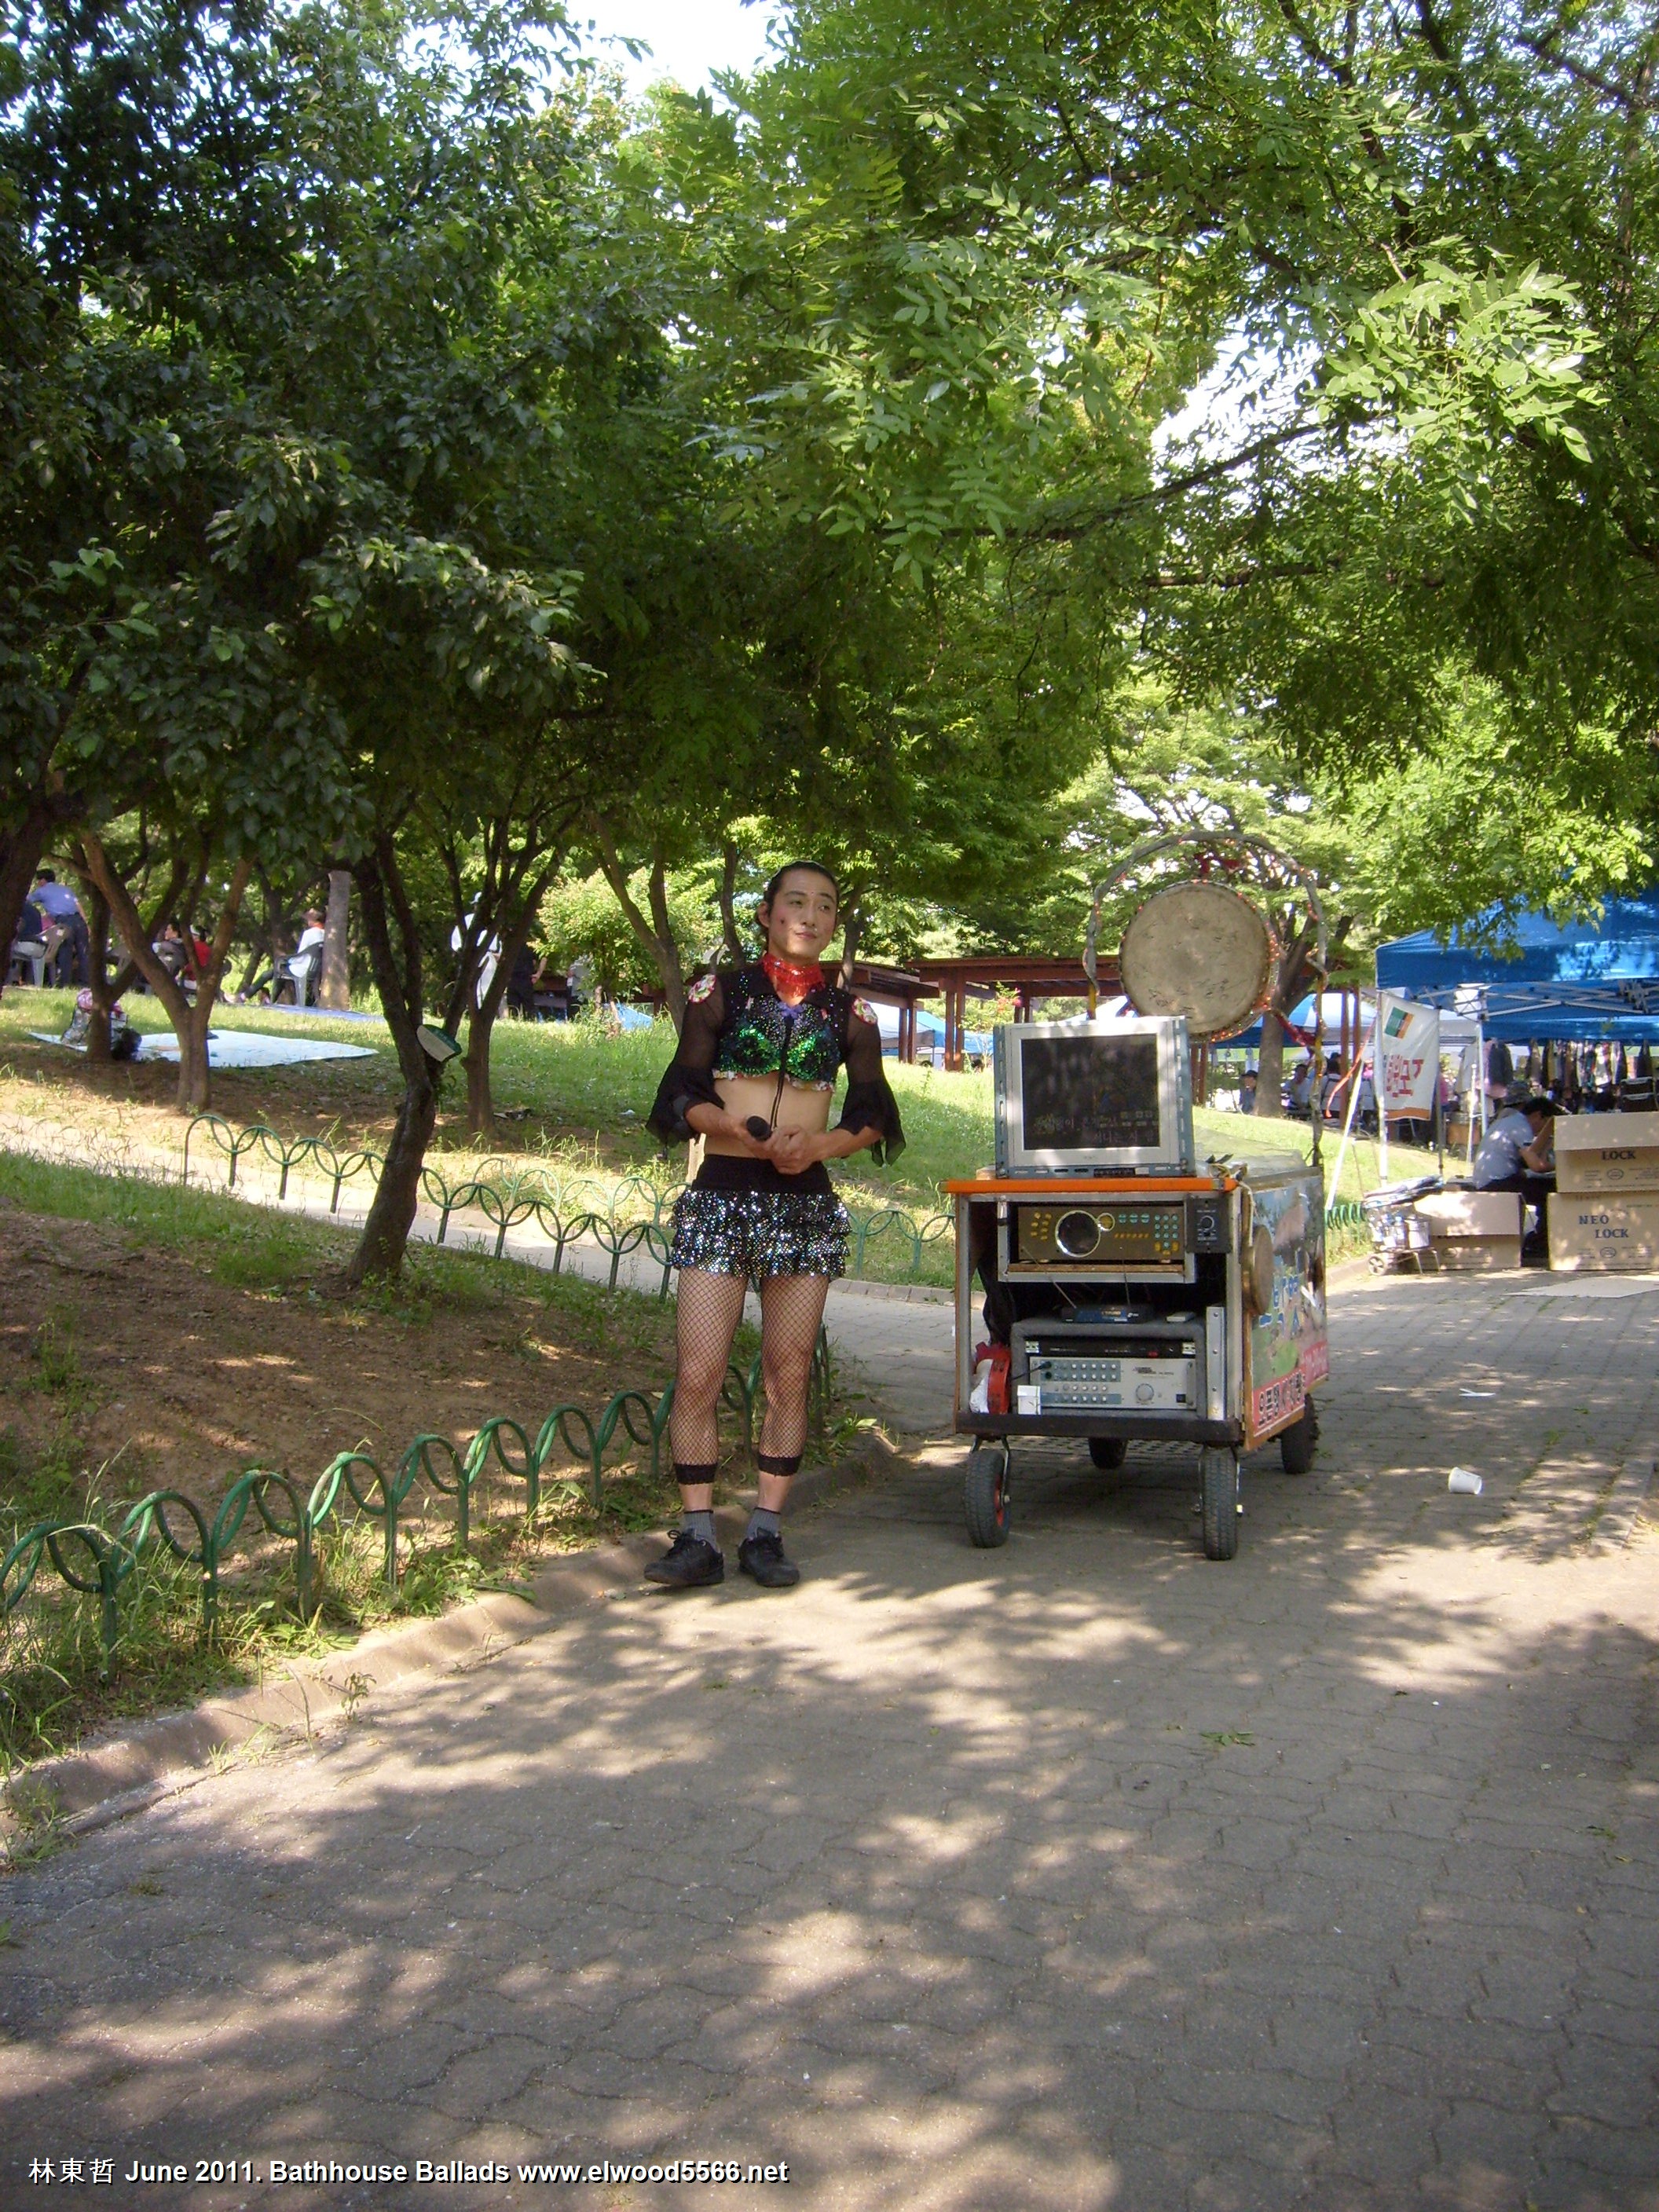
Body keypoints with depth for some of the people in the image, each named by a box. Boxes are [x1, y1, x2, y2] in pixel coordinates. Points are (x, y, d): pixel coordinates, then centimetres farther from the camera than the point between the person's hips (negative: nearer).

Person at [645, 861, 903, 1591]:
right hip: (721, 1195, -2)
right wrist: (750, 1132, -17)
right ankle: (697, 1538, 1)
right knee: (698, 1373, -7)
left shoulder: (847, 1012, 11)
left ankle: (765, 1533, 12)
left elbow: (872, 1116, 8)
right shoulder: (721, 992, 6)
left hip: (807, 1203, 2)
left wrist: (821, 1143, -12)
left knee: (789, 1374, 3)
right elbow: (686, 1094, 0)